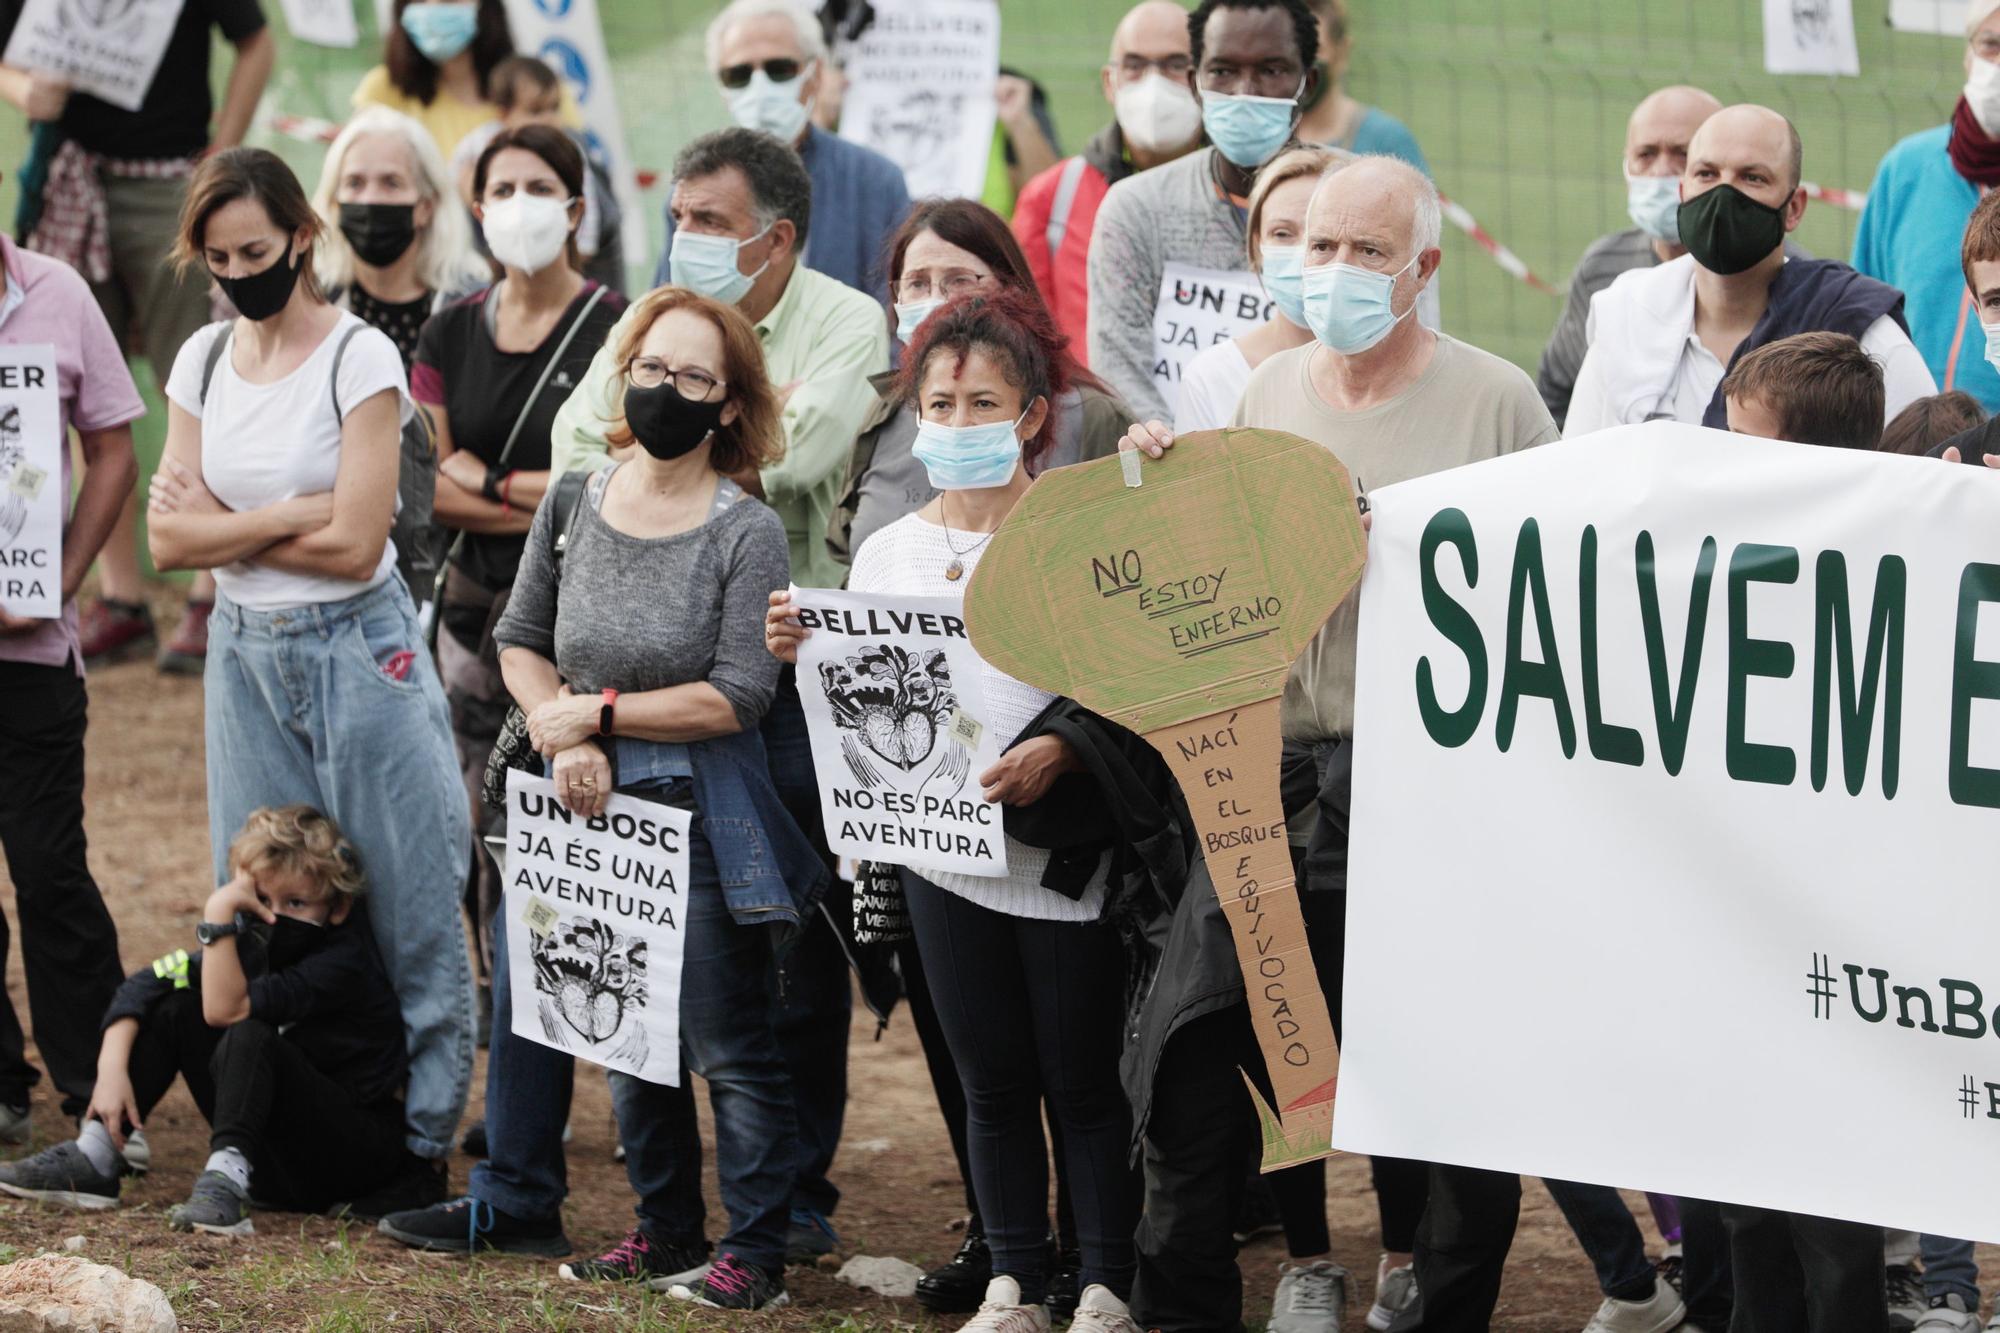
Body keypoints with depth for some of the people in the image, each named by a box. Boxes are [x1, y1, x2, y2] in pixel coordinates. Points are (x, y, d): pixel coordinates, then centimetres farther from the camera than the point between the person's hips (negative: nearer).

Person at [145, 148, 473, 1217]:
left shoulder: (360, 359, -9)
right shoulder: (203, 361, 7)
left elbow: (353, 544, -16)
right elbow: (169, 540, 1)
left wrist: (222, 526, -7)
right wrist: (290, 517, -12)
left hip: (357, 648, -5)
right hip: (245, 651, 5)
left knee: (403, 907, -1)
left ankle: (419, 1142, 5)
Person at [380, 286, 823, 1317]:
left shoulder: (747, 535, -11)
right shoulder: (573, 507, 4)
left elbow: (736, 698, -15)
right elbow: (521, 642, 13)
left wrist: (595, 712, -12)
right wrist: (568, 746, -5)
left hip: (703, 814, -6)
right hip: (596, 807, 6)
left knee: (728, 1045, -4)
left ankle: (758, 1250, 3)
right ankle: (666, 1231, 24)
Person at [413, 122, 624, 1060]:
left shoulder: (612, 330, -6)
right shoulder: (452, 334, 10)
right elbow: (426, 484, 3)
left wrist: (483, 479, -7)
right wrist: (542, 500, -10)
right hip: (475, 604, 5)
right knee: (489, 830, 7)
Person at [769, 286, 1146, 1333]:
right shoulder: (886, 552, 9)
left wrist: (1058, 752, -26)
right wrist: (804, 656, -6)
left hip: (1063, 850, -4)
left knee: (1084, 1080, 2)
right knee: (991, 1080, 11)